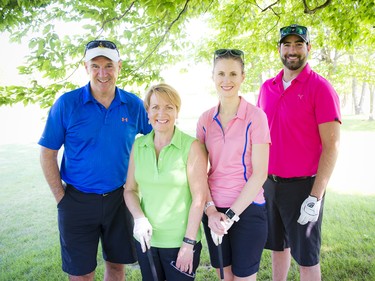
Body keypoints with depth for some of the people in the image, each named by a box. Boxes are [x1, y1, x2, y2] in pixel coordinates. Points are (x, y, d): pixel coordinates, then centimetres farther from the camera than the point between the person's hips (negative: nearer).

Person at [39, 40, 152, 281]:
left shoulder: (133, 104, -2)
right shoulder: (67, 103, -8)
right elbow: (48, 153, -4)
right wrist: (61, 197, -7)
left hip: (119, 198, 2)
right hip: (78, 201, -2)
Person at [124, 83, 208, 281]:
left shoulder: (191, 146, -11)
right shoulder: (138, 145, 1)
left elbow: (199, 198, -12)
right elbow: (130, 190, 6)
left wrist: (189, 243, -12)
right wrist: (139, 218, -11)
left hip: (180, 242, -4)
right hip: (146, 240, 4)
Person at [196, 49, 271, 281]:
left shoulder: (255, 116, -10)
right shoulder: (205, 119, 2)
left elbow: (259, 173, -13)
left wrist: (231, 215, -13)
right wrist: (210, 210, -8)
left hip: (247, 210, -4)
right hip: (214, 211, 4)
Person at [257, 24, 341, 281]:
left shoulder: (320, 88, -9)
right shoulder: (267, 88, 7)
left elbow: (331, 146, -13)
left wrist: (315, 197, -17)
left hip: (302, 185, -5)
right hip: (269, 183, 5)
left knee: (306, 258, 7)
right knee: (278, 247, 18)